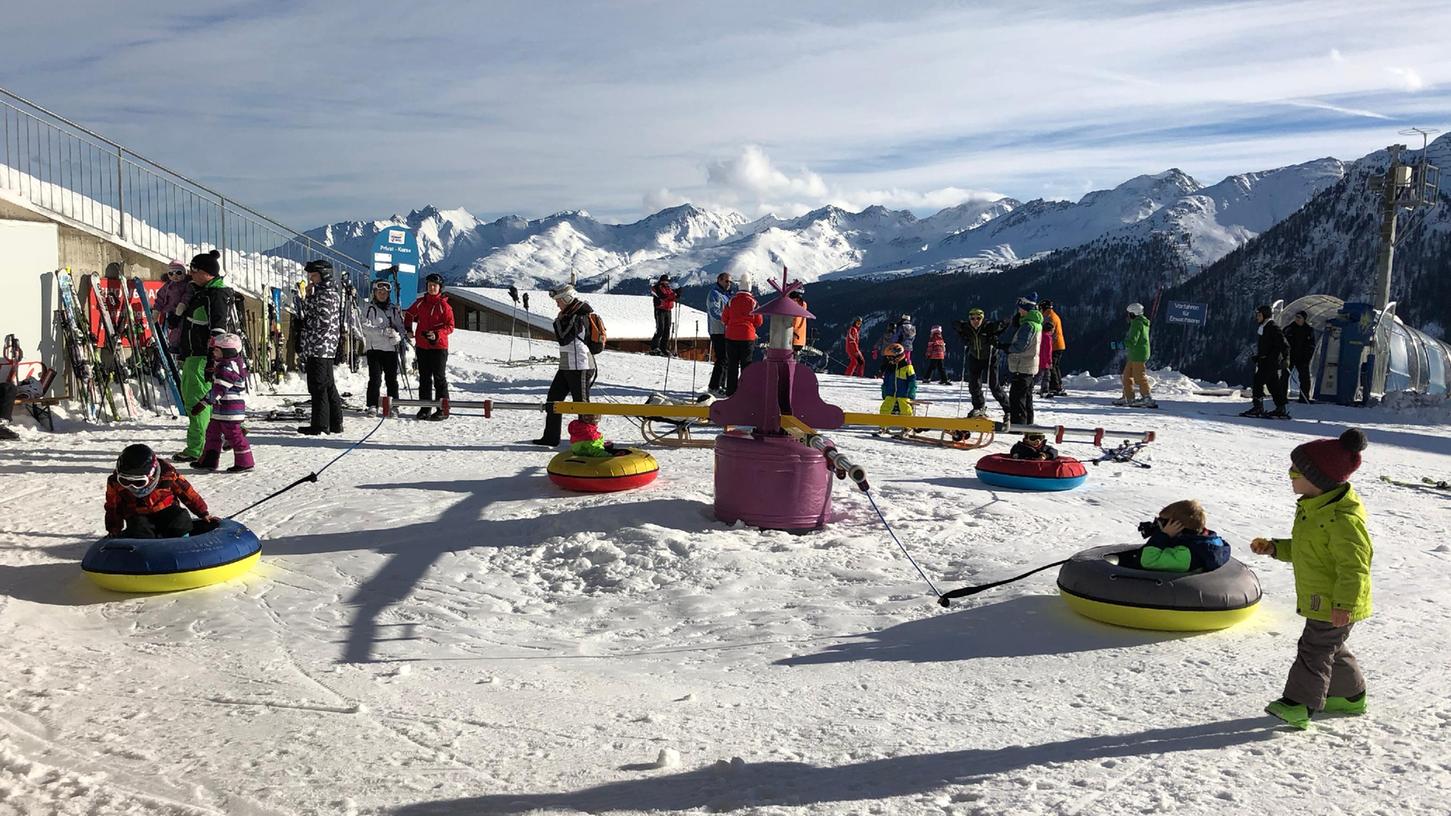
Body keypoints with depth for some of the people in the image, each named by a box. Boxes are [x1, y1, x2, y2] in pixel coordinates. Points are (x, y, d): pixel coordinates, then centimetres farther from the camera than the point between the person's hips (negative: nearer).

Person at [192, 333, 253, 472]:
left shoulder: (228, 368, -20)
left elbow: (219, 389, -25)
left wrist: (203, 403, -24)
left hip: (230, 409, -11)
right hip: (221, 409, 11)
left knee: (233, 434, -4)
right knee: (213, 432, 16)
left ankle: (244, 463, 5)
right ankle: (209, 461, 23)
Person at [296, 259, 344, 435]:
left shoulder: (327, 294, -13)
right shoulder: (322, 292, 19)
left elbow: (323, 322, -21)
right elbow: (304, 313, 17)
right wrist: (308, 297, 4)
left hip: (319, 347, -10)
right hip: (327, 348, 10)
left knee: (318, 386, -4)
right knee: (328, 385, 13)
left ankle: (320, 424, 0)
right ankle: (335, 423, 19)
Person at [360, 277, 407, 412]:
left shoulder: (394, 309, 10)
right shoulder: (369, 308, 0)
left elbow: (401, 327, 9)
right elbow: (365, 327, -10)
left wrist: (398, 336, -13)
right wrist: (384, 331, -20)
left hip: (391, 348, 3)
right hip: (375, 348, -3)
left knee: (392, 378, 5)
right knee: (375, 378, -4)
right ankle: (373, 406, 4)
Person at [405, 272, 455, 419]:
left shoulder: (444, 305, -7)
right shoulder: (420, 303, 6)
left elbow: (450, 326, -8)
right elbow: (409, 314, 24)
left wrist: (437, 334, -22)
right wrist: (409, 329, 10)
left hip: (439, 346, -5)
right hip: (422, 346, 5)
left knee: (439, 377, -1)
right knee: (424, 377, 11)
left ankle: (443, 409, 4)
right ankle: (425, 407, 18)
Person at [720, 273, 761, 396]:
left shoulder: (732, 301, -5)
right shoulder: (753, 302, -6)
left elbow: (724, 318, 0)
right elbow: (758, 322, -1)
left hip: (732, 336, 1)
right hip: (748, 336, -1)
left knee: (732, 364, 7)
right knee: (746, 363, 6)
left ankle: (731, 390, 7)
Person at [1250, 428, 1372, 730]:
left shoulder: (1342, 519, -26)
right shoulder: (1313, 508, 8)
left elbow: (1354, 566, -26)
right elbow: (1300, 549, 19)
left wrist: (1344, 604, -26)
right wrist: (1274, 547, 5)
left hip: (1334, 606, -10)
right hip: (1319, 601, 10)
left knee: (1314, 649, -7)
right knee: (1331, 648, 22)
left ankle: (1297, 705, -4)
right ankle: (1351, 695, 38)